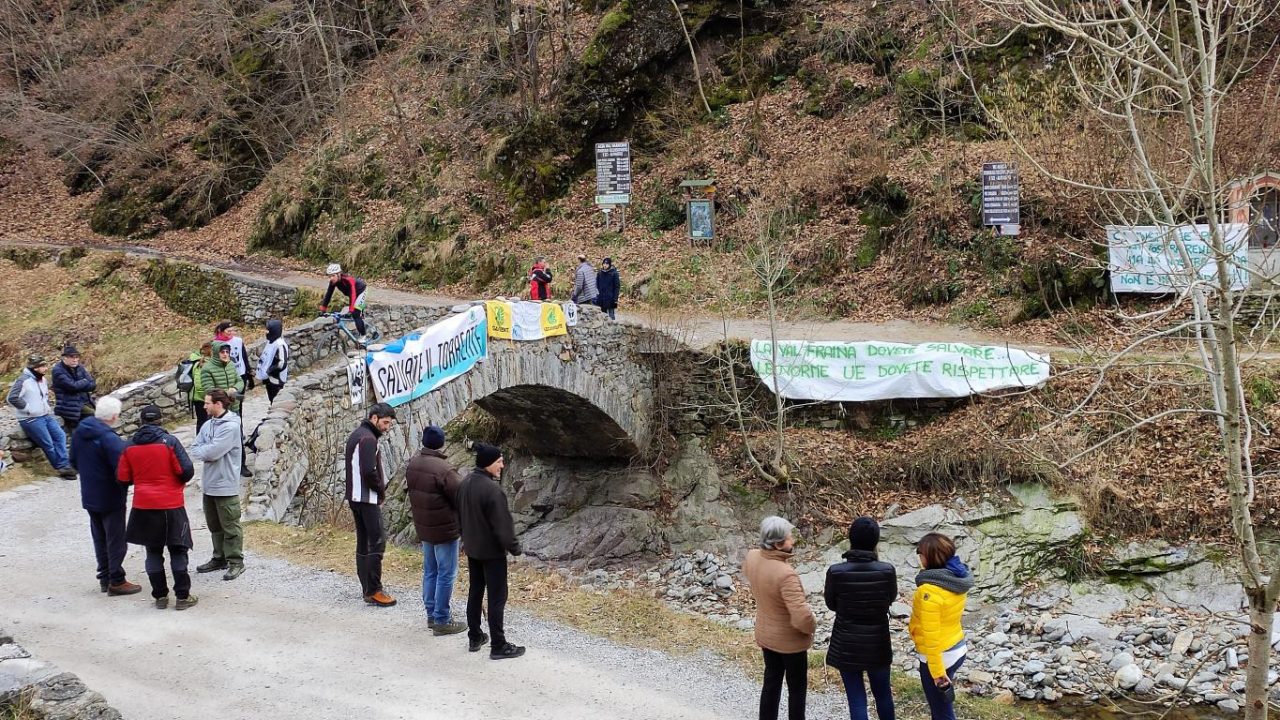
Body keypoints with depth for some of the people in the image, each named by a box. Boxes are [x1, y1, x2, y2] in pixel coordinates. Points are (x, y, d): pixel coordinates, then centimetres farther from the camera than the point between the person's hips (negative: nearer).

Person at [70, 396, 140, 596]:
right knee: (116, 540, 4)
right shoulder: (108, 438, -25)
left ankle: (104, 578, 27)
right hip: (110, 497, -8)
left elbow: (74, 462, 13)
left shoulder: (79, 432, 1)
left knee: (99, 538, 19)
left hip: (89, 496, 8)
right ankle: (116, 581, 9)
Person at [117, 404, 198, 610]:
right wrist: (180, 481, 8)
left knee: (153, 552, 13)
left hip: (144, 507, 3)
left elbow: (123, 477, 2)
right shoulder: (169, 442, -11)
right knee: (178, 551, 7)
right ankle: (183, 596, 7)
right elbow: (187, 471, -14)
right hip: (171, 506, -3)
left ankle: (160, 596, 14)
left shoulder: (130, 447, -1)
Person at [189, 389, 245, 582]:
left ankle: (236, 562, 5)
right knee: (214, 526, 18)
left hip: (225, 485, -8)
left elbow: (213, 452, -22)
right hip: (209, 484, 8)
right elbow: (194, 449, 6)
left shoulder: (231, 426, -16)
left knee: (230, 526, -1)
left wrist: (201, 451, -4)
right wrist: (207, 452, -12)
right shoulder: (208, 425, 8)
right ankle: (219, 558, 29)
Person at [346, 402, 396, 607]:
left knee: (363, 542, 12)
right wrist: (381, 490, -8)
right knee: (377, 542, -9)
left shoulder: (356, 434, 16)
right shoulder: (368, 438, -16)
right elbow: (369, 471, -24)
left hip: (355, 496, 10)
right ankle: (373, 591, -10)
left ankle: (367, 588, 16)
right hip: (368, 498, -10)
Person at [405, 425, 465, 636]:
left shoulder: (412, 464, 0)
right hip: (444, 529, -8)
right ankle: (442, 621, 5)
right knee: (446, 574, 1)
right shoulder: (444, 469, -24)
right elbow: (461, 497, -18)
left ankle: (431, 614, 27)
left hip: (423, 528, 8)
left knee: (430, 571, 18)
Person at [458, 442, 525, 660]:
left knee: (475, 592, 18)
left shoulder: (465, 483, 0)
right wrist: (514, 547, -10)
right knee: (497, 597, 0)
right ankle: (498, 646, 5)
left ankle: (474, 637, 27)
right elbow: (502, 524, -22)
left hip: (472, 548, 8)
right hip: (492, 551, -8)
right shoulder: (491, 489, -26)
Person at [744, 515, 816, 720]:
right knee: (797, 688, 13)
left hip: (765, 634, 7)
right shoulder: (786, 574, -36)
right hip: (790, 640, -7)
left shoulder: (752, 557, -13)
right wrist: (811, 627, -15)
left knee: (771, 682, 23)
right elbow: (802, 616, -36)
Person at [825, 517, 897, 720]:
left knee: (857, 699, 9)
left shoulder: (836, 572, -20)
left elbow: (832, 604, -2)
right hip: (878, 644, 1)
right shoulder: (887, 571, -17)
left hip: (847, 646, -1)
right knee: (883, 693, 23)